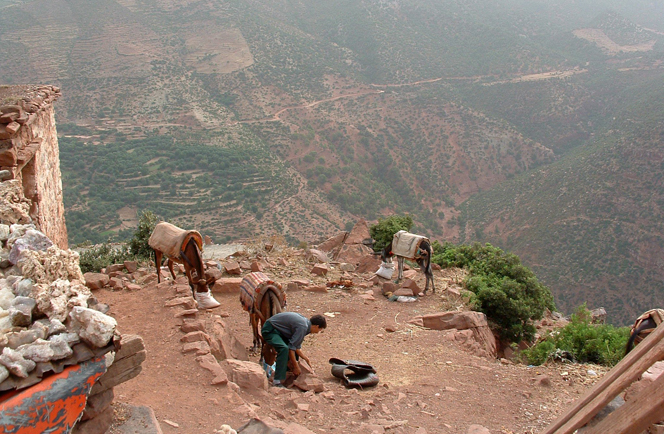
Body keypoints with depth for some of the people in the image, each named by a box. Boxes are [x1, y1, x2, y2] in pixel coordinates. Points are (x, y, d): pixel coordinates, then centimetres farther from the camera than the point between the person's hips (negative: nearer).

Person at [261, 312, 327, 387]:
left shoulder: (305, 322, 5)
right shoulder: (303, 327, -24)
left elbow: (297, 346, 11)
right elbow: (291, 347, -23)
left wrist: (305, 358, 12)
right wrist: (296, 366, -16)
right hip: (269, 330, -11)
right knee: (284, 348, -29)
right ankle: (277, 381, -25)